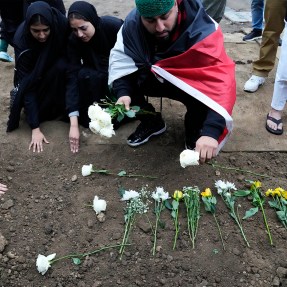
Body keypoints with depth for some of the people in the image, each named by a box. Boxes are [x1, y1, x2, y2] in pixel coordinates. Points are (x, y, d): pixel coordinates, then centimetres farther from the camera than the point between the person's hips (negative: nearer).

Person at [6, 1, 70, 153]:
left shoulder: (61, 22, -32)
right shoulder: (21, 39, -34)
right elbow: (27, 81, -35)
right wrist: (35, 128, -40)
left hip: (57, 65, 1)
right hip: (33, 74, -1)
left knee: (61, 68, -31)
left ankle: (59, 107, -12)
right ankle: (19, 96, 1)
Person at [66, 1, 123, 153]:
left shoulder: (115, 27, -29)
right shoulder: (73, 40, -21)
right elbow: (72, 77, -26)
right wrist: (74, 123, -35)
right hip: (95, 75, 3)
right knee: (84, 75, -32)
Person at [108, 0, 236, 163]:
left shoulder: (202, 30, -34)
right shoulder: (133, 22, -21)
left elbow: (222, 81, -43)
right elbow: (120, 57, -15)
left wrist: (211, 131, -56)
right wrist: (122, 92, -35)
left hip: (191, 83, -3)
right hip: (154, 76, 4)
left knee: (201, 100, -36)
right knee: (120, 82, -20)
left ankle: (194, 131, 1)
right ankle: (152, 123, 7)